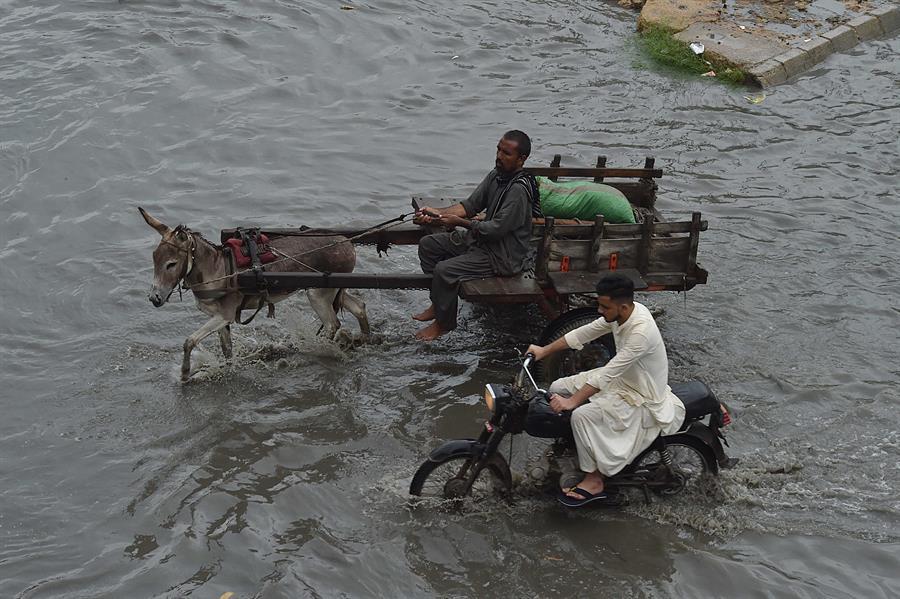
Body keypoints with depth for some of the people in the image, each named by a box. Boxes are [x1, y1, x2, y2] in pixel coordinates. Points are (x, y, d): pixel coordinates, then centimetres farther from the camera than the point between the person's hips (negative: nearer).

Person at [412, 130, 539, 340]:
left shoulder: (519, 189, -26)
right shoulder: (497, 175, 3)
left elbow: (496, 229, -26)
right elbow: (470, 205, 4)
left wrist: (459, 222, -24)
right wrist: (437, 213, -11)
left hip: (504, 256, -10)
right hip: (482, 240, 10)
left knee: (445, 270, -24)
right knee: (428, 244, 9)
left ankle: (444, 323, -1)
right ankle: (438, 304, 18)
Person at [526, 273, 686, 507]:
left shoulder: (641, 332, -34)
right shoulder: (622, 313, -8)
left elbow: (607, 374, -33)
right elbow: (585, 332, 5)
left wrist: (572, 402, -30)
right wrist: (545, 350, 6)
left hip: (642, 399, -9)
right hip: (622, 379, 9)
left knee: (582, 416, -26)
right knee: (557, 389, 3)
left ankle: (593, 482, -10)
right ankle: (575, 446, 20)